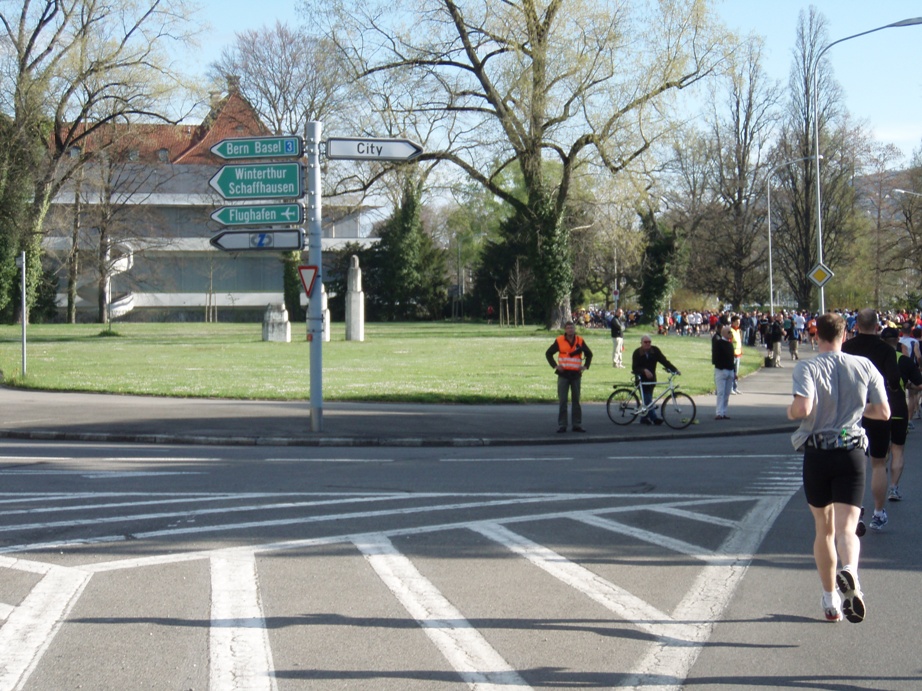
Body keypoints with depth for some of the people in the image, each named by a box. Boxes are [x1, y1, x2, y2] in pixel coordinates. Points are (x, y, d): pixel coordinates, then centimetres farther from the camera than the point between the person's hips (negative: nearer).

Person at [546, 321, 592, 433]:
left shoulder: (580, 341, 4)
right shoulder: (559, 341, -2)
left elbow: (589, 354, 17)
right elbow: (548, 353, 7)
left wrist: (585, 366, 4)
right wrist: (555, 366, -3)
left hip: (576, 374, 2)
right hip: (563, 374, -2)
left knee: (576, 401, 6)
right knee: (562, 401, -1)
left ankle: (577, 425, 11)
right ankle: (561, 425, 2)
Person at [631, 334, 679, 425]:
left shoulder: (655, 351, -5)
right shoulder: (637, 353, -11)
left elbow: (664, 361, -12)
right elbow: (634, 368, -17)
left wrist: (674, 369, -25)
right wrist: (644, 371, -35)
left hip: (651, 379, 4)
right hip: (641, 379, -4)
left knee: (648, 399, 9)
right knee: (647, 400, -13)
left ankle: (644, 418, 20)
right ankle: (654, 418, -20)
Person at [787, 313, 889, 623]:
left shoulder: (807, 368, -8)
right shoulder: (865, 366, 2)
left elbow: (802, 408, -24)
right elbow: (883, 412, 4)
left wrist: (789, 412, -1)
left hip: (817, 454, -1)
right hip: (852, 453, 1)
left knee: (824, 530, 15)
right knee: (846, 529, -7)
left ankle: (830, 600, 21)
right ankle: (849, 572, -39)